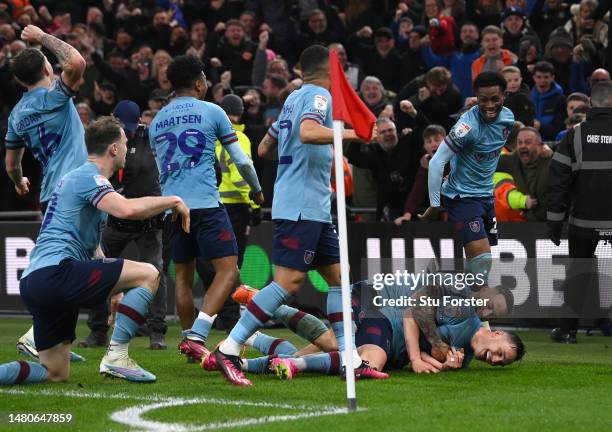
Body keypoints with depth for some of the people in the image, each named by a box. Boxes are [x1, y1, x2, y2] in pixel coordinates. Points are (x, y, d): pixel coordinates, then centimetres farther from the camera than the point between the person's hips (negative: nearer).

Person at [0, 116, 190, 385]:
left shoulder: (81, 177, 28)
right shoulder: (88, 177, -5)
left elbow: (91, 246, 35)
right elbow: (127, 209, -25)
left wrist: (115, 290, 33)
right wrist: (173, 201, -10)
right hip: (55, 271, -10)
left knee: (56, 374, 11)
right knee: (148, 274, -9)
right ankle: (116, 357, -11)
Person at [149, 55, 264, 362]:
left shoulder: (156, 122, 16)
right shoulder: (211, 112, 2)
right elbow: (241, 160, 6)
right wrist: (256, 189, 24)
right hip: (206, 204, -6)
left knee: (183, 276, 16)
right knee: (228, 270, -7)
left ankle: (189, 338, 18)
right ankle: (196, 336, -21)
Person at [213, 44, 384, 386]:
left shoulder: (294, 98, 19)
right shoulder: (319, 95, -7)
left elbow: (265, 149, 25)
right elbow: (308, 132, -28)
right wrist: (351, 133, -23)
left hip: (314, 210, 10)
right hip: (301, 207, -10)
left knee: (337, 276, 9)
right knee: (288, 282, -14)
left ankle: (350, 358, 8)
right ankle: (229, 349, -14)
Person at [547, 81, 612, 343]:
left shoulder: (575, 136, -3)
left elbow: (558, 182, -2)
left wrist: (554, 222, 4)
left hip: (584, 222, 1)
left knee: (578, 271, 14)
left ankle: (568, 328, 13)